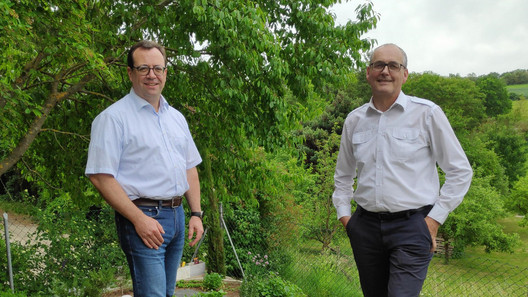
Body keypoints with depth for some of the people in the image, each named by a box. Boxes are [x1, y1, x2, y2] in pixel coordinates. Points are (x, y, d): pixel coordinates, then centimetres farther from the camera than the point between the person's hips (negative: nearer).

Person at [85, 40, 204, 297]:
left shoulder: (176, 117, 15)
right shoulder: (113, 117, -7)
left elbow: (190, 168, 19)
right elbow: (100, 176, -13)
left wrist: (196, 214, 9)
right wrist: (139, 218, -18)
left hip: (176, 216, 7)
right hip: (142, 219, -7)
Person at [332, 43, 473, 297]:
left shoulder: (427, 113, -1)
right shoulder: (354, 120, 9)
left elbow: (460, 171, 2)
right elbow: (343, 175, 22)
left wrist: (435, 219, -4)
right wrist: (344, 214, 10)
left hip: (411, 226, -4)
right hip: (365, 226, 4)